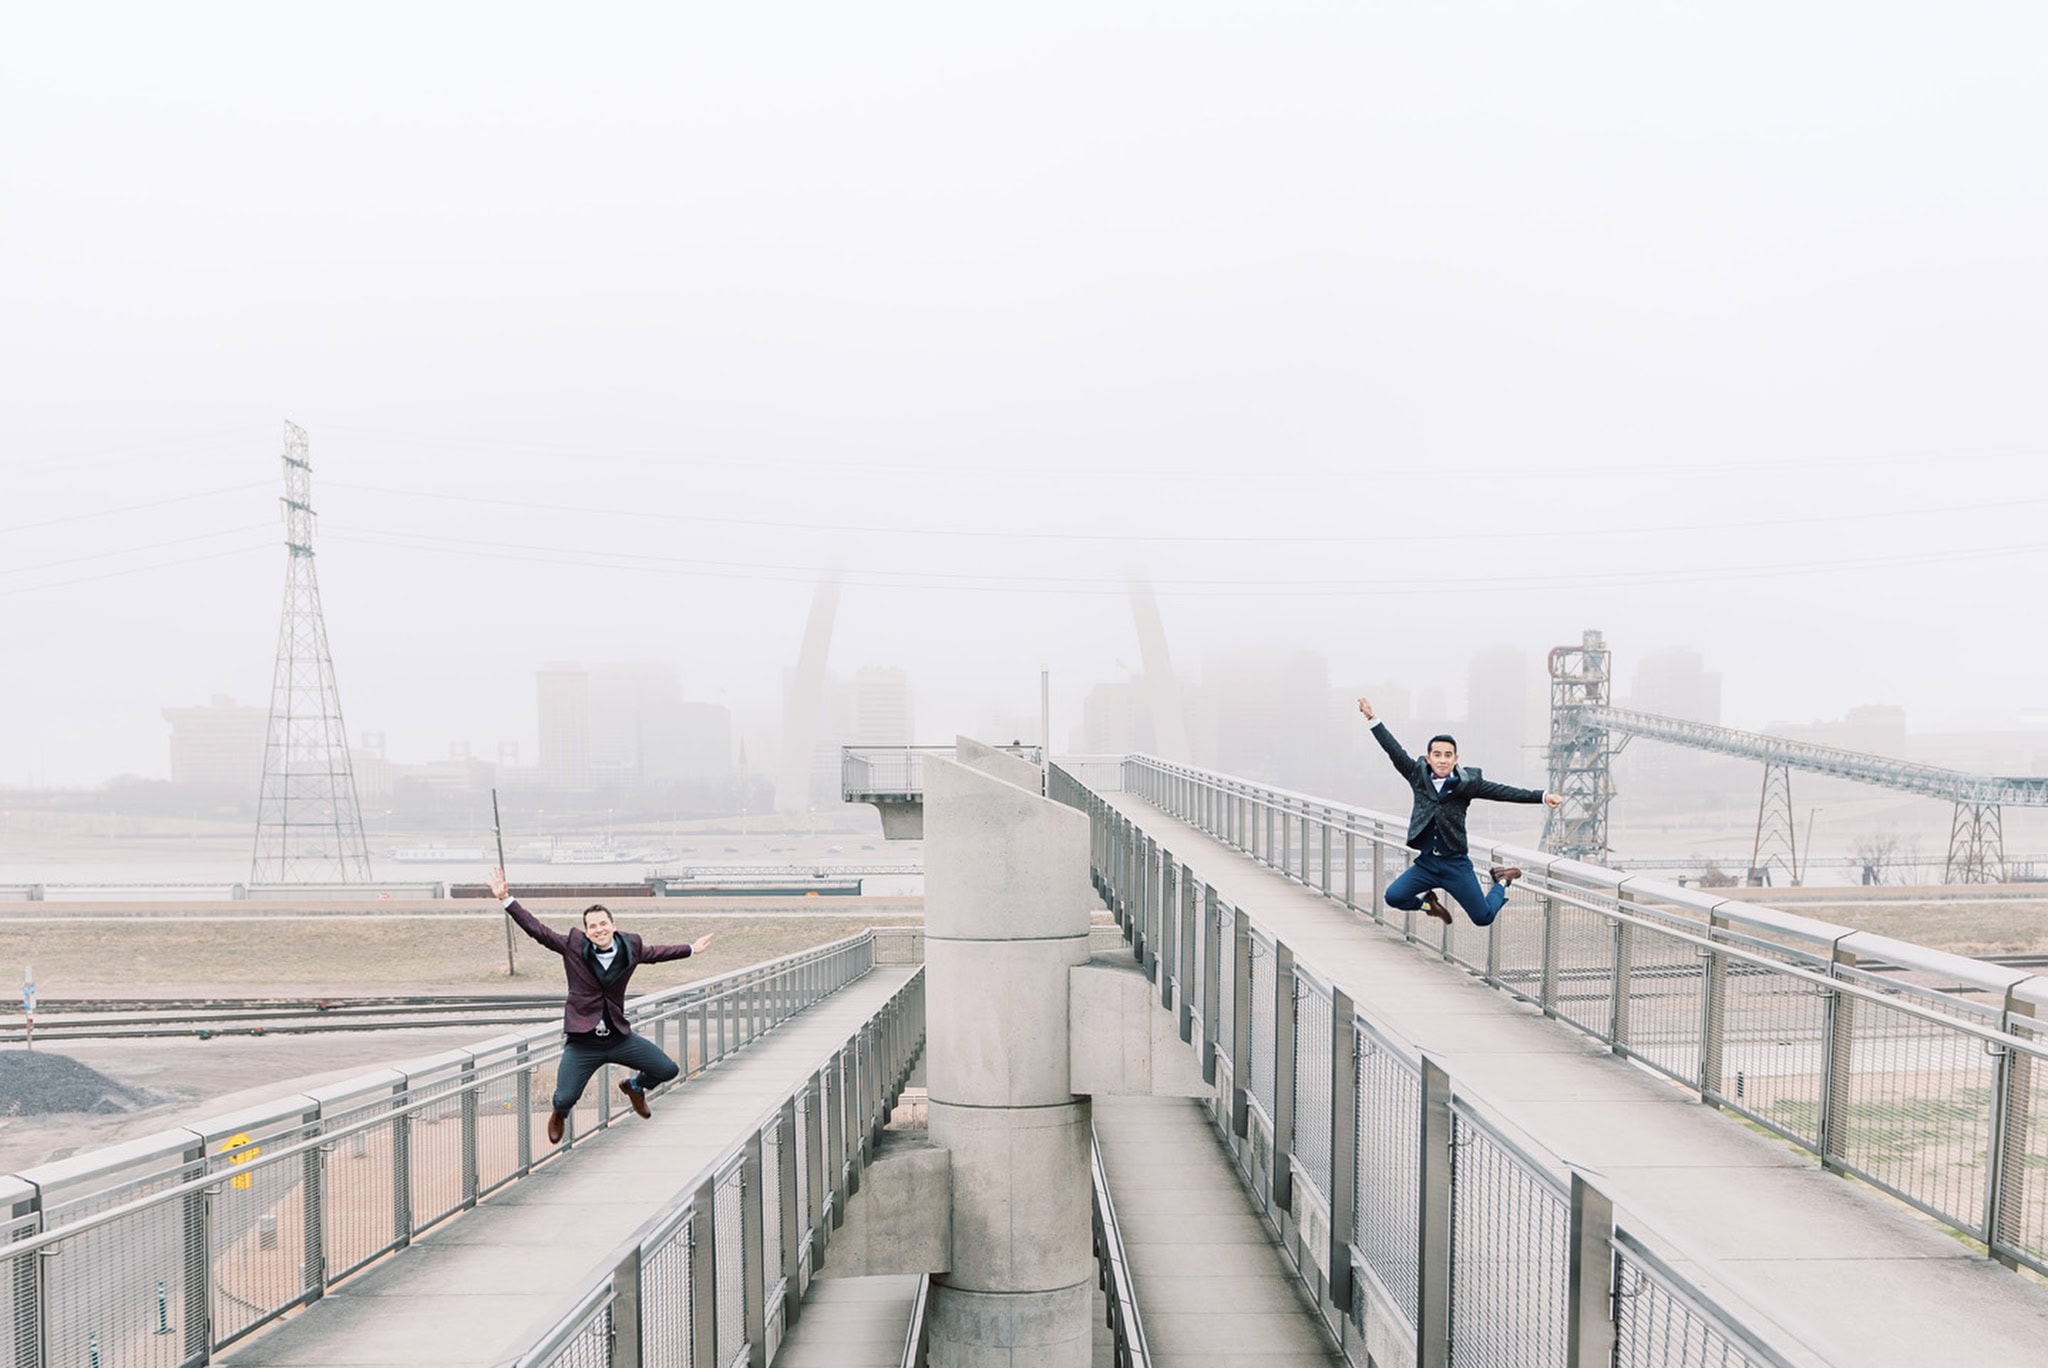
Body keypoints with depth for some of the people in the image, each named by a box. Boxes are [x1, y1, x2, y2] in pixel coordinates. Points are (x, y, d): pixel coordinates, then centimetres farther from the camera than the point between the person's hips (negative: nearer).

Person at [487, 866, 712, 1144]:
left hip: (619, 1036, 3)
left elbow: (656, 953, 19)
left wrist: (690, 949, 31)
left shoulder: (630, 947, 0)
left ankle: (634, 1086, 38)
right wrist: (506, 898, -14)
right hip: (582, 1042, -3)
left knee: (668, 1070, 0)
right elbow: (536, 929, -8)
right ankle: (559, 1115, 32)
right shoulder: (572, 945, -8)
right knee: (565, 1099, -12)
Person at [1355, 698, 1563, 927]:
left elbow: (1504, 792, -9)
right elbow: (1394, 750, -1)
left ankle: (1501, 881, 35)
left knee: (1483, 917, 2)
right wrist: (1372, 717, -5)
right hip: (1425, 863, 2)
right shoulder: (1418, 775, 0)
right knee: (1394, 897, -16)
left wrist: (1542, 796, -17)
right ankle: (1427, 900, 18)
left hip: (1455, 864, -2)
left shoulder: (1467, 782, -6)